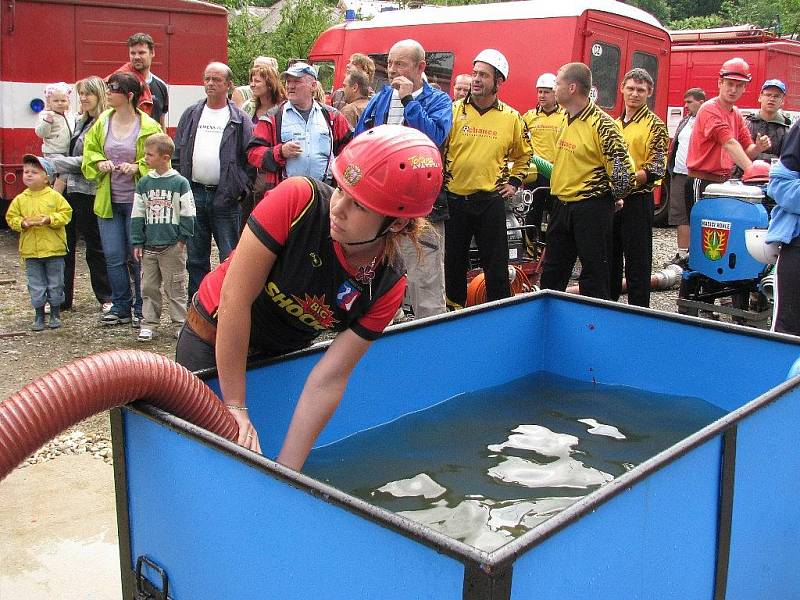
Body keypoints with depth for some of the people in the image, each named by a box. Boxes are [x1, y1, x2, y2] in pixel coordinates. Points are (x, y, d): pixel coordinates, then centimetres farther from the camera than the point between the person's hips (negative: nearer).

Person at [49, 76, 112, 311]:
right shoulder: (80, 122, 15)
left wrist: (56, 162, -12)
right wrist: (61, 178, 11)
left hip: (88, 192, -8)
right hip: (69, 189, 8)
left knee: (94, 247, 2)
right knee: (65, 246, 11)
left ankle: (106, 298, 15)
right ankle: (62, 298, 19)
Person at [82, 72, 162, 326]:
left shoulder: (148, 127, -7)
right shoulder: (102, 123, 7)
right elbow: (89, 150, 16)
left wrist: (138, 167, -19)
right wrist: (99, 162, -5)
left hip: (137, 201, -4)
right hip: (108, 201, 5)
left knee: (138, 256, 3)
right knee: (113, 257, 7)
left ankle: (142, 309, 16)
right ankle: (121, 308, 19)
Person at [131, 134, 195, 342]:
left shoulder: (180, 182, -6)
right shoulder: (144, 183, 6)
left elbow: (187, 214, -3)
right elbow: (137, 215, 9)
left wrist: (182, 238, -6)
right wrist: (137, 243, 5)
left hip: (173, 246, -4)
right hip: (149, 246, 4)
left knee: (176, 287, 3)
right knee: (148, 286, 9)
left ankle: (181, 322, 13)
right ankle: (149, 323, 18)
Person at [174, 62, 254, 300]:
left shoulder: (240, 120, 1)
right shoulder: (190, 115, 11)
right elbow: (177, 155, 12)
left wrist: (241, 188, -8)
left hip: (226, 196, -3)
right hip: (193, 194, 4)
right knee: (195, 259, 11)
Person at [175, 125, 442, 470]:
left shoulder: (387, 286, -22)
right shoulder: (300, 201, -32)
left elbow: (329, 379, -21)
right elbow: (234, 298, -30)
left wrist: (286, 471, -26)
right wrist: (235, 406, -27)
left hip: (282, 358, 2)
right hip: (212, 338, -2)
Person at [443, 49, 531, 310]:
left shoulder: (511, 118, 2)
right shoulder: (454, 111, -2)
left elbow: (523, 154, 18)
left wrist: (514, 181, 10)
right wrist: (440, 180, 0)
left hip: (491, 200, 0)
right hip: (454, 198, 0)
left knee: (496, 262, 4)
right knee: (453, 259, 11)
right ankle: (454, 307, 27)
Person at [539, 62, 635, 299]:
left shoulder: (601, 124, -18)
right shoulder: (566, 120, 8)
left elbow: (623, 169, -19)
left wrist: (611, 197, -6)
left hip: (591, 209, -9)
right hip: (562, 206, 9)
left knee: (594, 274, 3)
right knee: (552, 272, 16)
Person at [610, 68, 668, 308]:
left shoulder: (654, 125, -6)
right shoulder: (615, 123, 15)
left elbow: (656, 170, -14)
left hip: (637, 200, -7)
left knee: (637, 261, -1)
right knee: (610, 257, 15)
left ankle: (639, 310, 7)